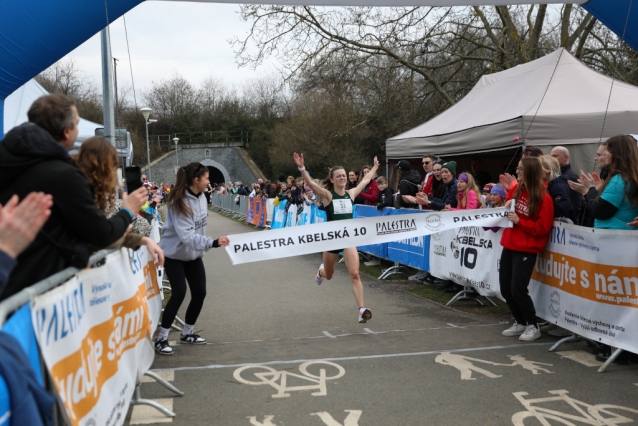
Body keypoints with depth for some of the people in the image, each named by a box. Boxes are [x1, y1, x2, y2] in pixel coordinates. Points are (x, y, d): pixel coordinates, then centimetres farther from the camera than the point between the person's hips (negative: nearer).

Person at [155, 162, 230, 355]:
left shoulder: (201, 198, -4)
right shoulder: (179, 202, -26)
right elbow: (186, 235, -34)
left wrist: (202, 248, 11)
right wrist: (212, 242, -43)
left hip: (193, 254, 7)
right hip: (174, 254, -7)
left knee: (200, 293, 6)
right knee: (179, 293, -14)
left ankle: (187, 333, 24)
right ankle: (161, 338, -1)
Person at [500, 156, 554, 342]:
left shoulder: (544, 198, -13)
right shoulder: (517, 190, 7)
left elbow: (542, 228, -14)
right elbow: (509, 201, 26)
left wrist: (519, 221, -18)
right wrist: (507, 206, 3)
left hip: (526, 249, -7)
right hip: (509, 245, 7)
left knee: (518, 290, -9)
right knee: (505, 289, 8)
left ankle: (533, 326, 11)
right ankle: (520, 323, 26)